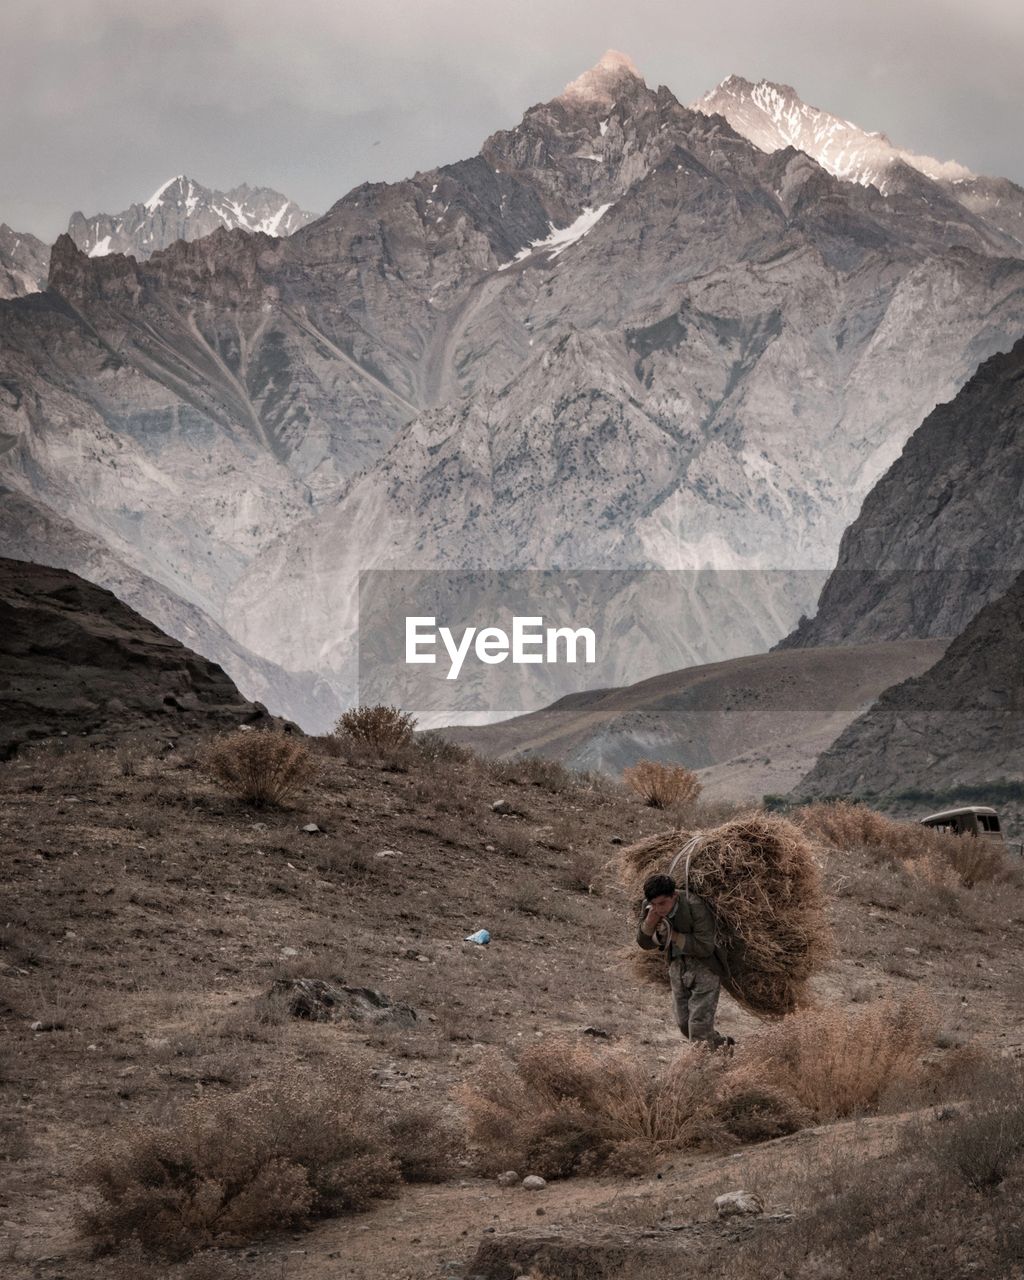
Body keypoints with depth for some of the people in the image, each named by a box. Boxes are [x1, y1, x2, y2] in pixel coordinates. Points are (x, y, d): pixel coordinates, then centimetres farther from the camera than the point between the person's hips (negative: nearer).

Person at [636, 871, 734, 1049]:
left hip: (704, 966, -7)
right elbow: (644, 943, -6)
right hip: (678, 966, 7)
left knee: (699, 1026, -12)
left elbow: (705, 947, -25)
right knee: (684, 1025, 13)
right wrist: (651, 918, -24)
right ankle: (722, 1044, 33)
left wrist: (673, 936, -27)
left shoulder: (695, 906, -27)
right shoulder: (650, 907, -10)